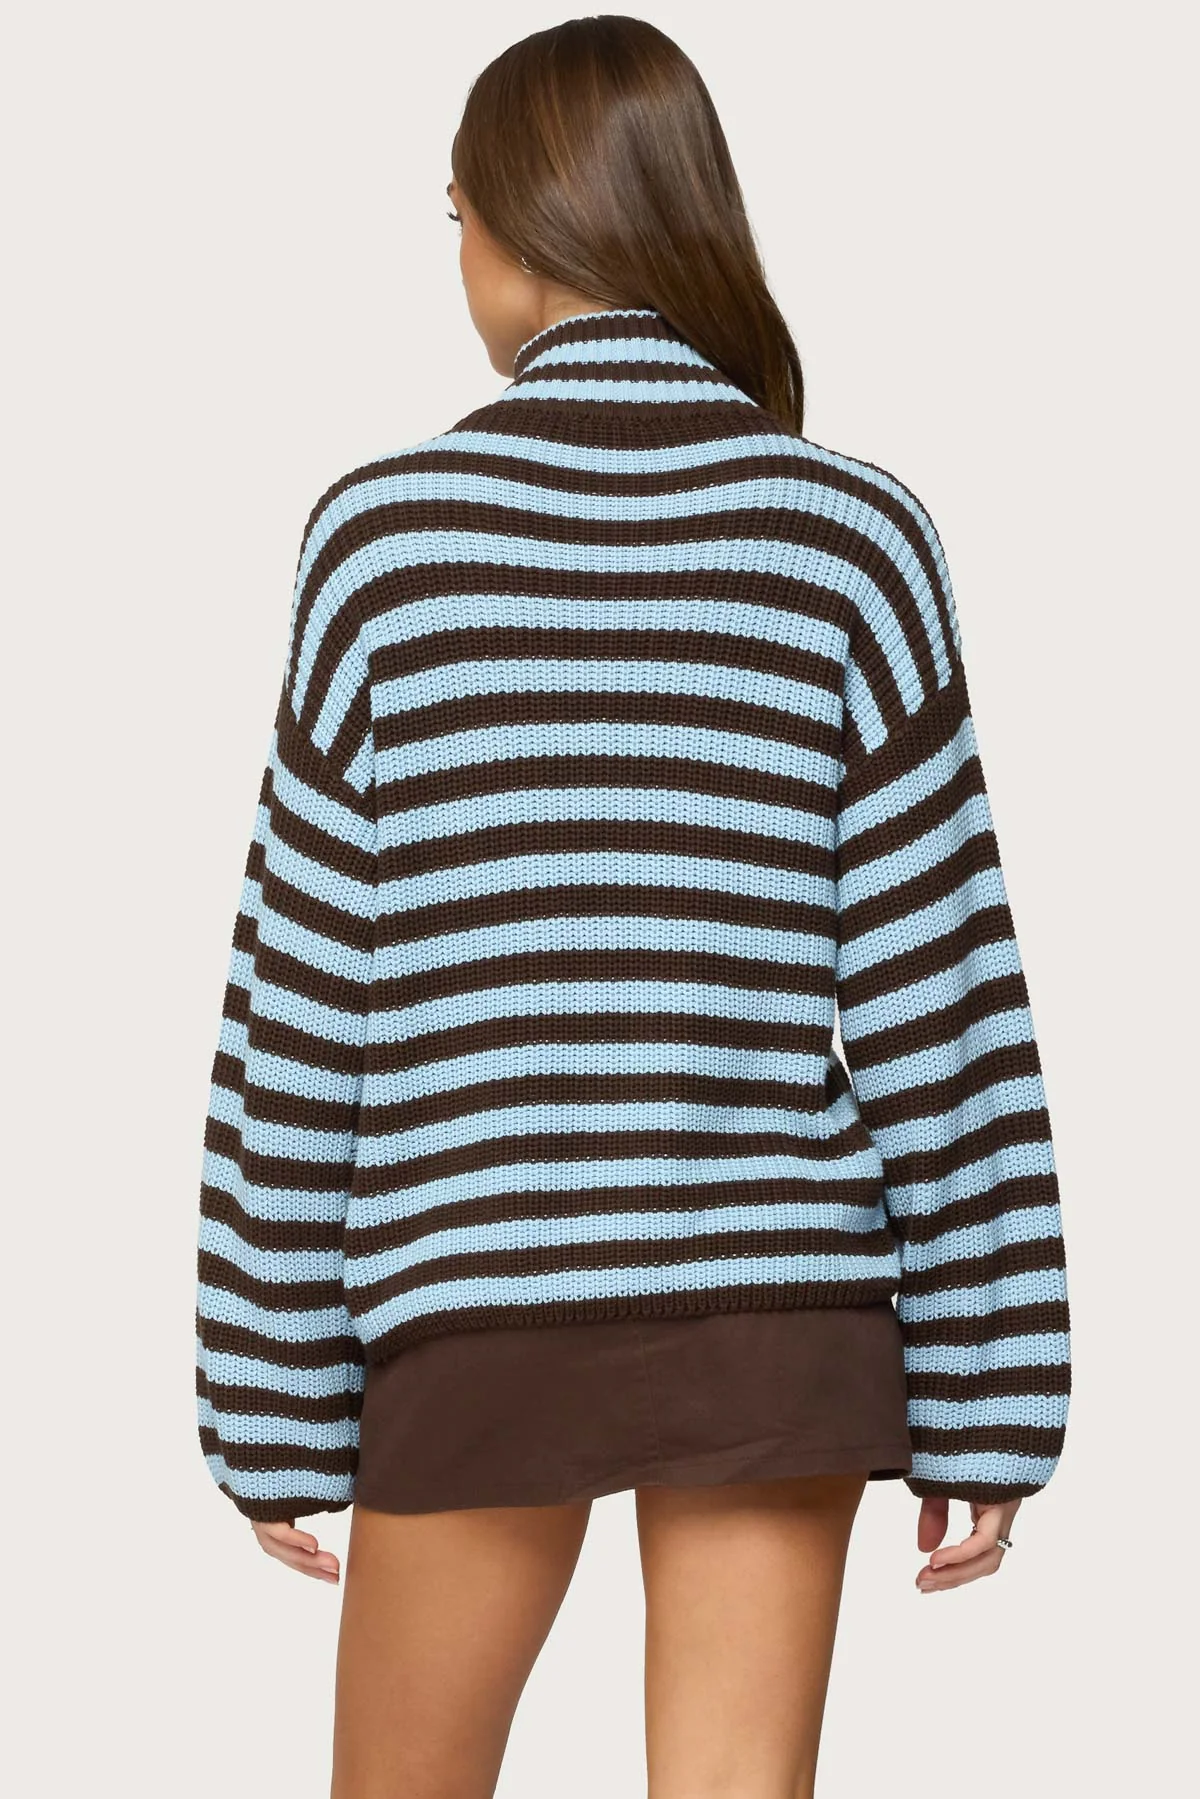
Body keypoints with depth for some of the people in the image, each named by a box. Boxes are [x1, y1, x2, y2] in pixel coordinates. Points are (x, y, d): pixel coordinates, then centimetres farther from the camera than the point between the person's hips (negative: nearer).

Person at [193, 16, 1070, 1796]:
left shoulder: (386, 531, -3)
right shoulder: (852, 538, -2)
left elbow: (308, 996, -2)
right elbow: (939, 997, -3)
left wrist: (274, 1392, 6)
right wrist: (984, 1401, 3)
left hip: (482, 1307, 0)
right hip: (774, 1302, 1)